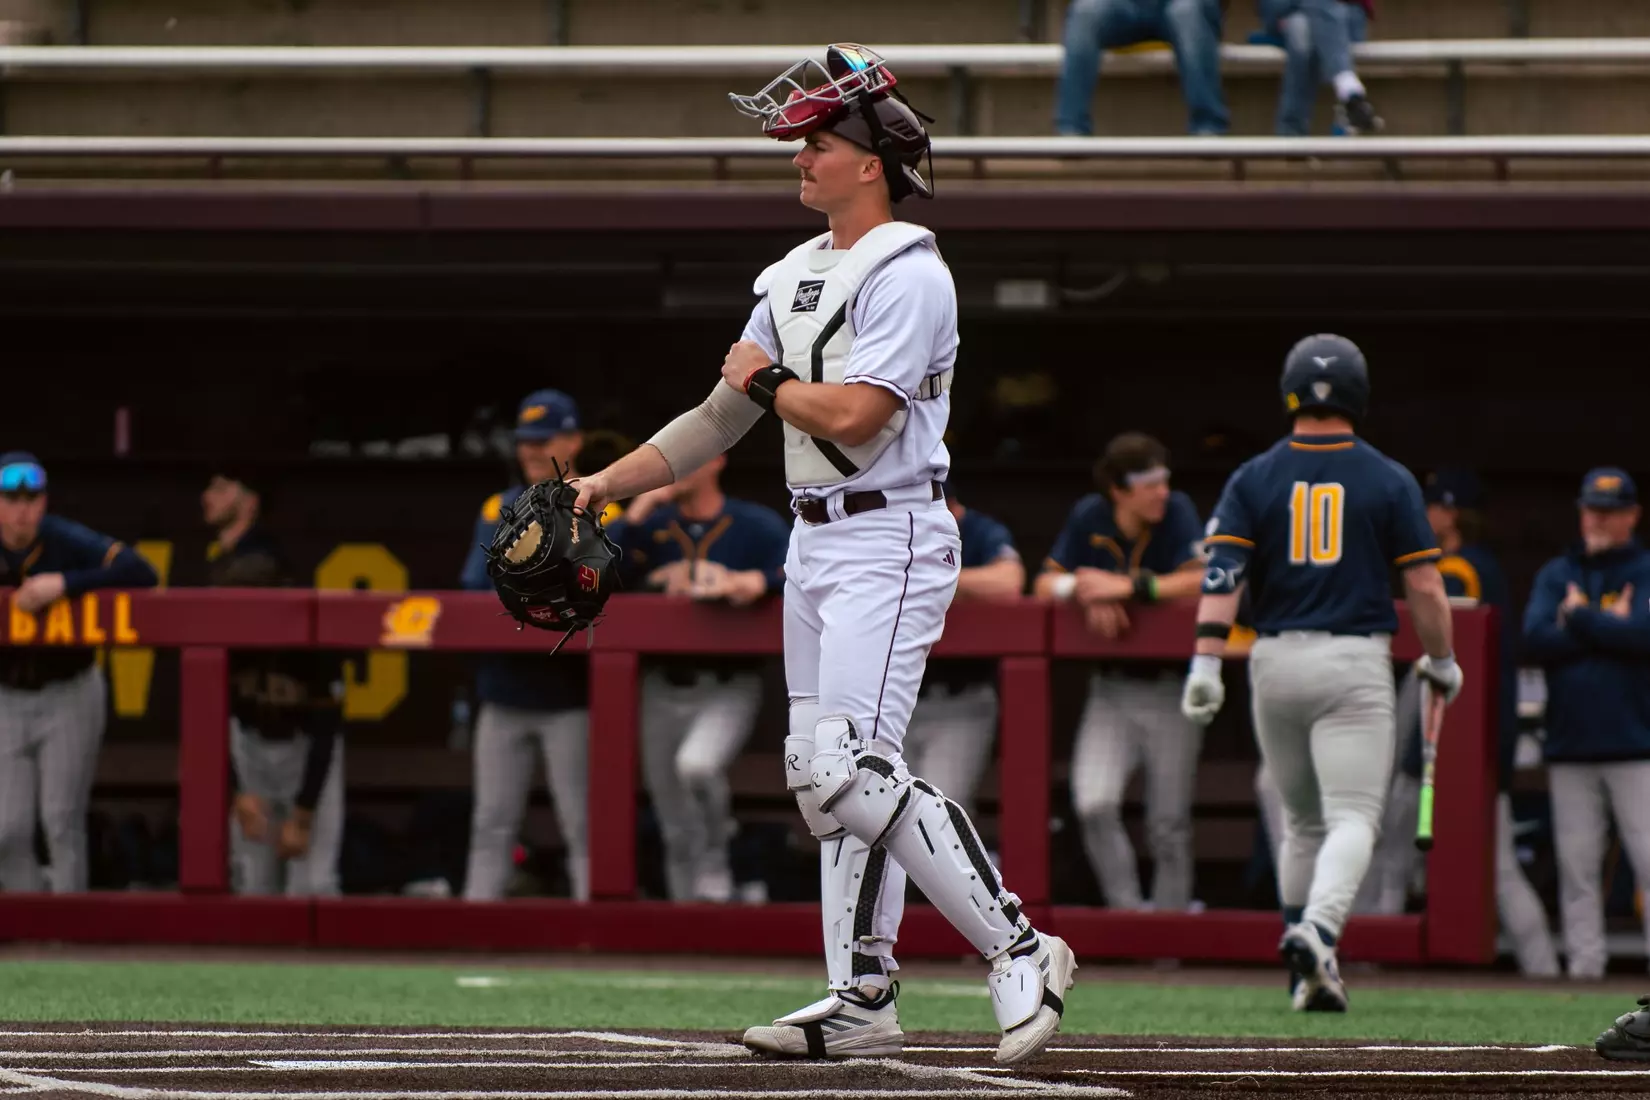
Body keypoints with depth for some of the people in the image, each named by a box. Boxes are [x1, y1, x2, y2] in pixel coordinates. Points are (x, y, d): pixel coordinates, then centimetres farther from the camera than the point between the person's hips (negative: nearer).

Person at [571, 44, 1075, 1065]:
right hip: (814, 542, 10)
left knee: (855, 769, -18)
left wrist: (765, 379, -6)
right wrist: (607, 484, 11)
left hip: (889, 540, -9)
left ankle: (1020, 951, -13)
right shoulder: (793, 278, 15)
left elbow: (852, 417, -23)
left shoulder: (908, 274, -13)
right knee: (826, 773, 9)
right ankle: (864, 999, 13)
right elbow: (719, 419, 18)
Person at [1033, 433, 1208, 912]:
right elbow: (1047, 584, 2)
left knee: (1169, 824, -1)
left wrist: (1129, 587, -22)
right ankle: (1127, 912, -5)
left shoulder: (1177, 512, -9)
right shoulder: (1088, 518, -1)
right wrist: (1086, 593, -19)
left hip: (1171, 690, -2)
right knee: (1093, 805, -18)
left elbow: (1202, 582, -20)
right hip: (1112, 688, 2)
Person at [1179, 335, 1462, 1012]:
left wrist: (1205, 663, -11)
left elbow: (1222, 574, -7)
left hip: (1276, 660, 3)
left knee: (1302, 821, 17)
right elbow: (1424, 587, -2)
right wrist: (1443, 663, 12)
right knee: (1352, 816, -7)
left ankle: (1310, 978, 17)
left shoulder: (1254, 479, 4)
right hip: (1355, 663, -3)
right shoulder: (1389, 481, 0)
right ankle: (1316, 933, -34)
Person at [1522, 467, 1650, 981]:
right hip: (1570, 746, 3)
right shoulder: (1555, 574, 15)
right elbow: (1536, 640, -2)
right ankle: (1584, 956, 6)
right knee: (1576, 861, 2)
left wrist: (1579, 619, -6)